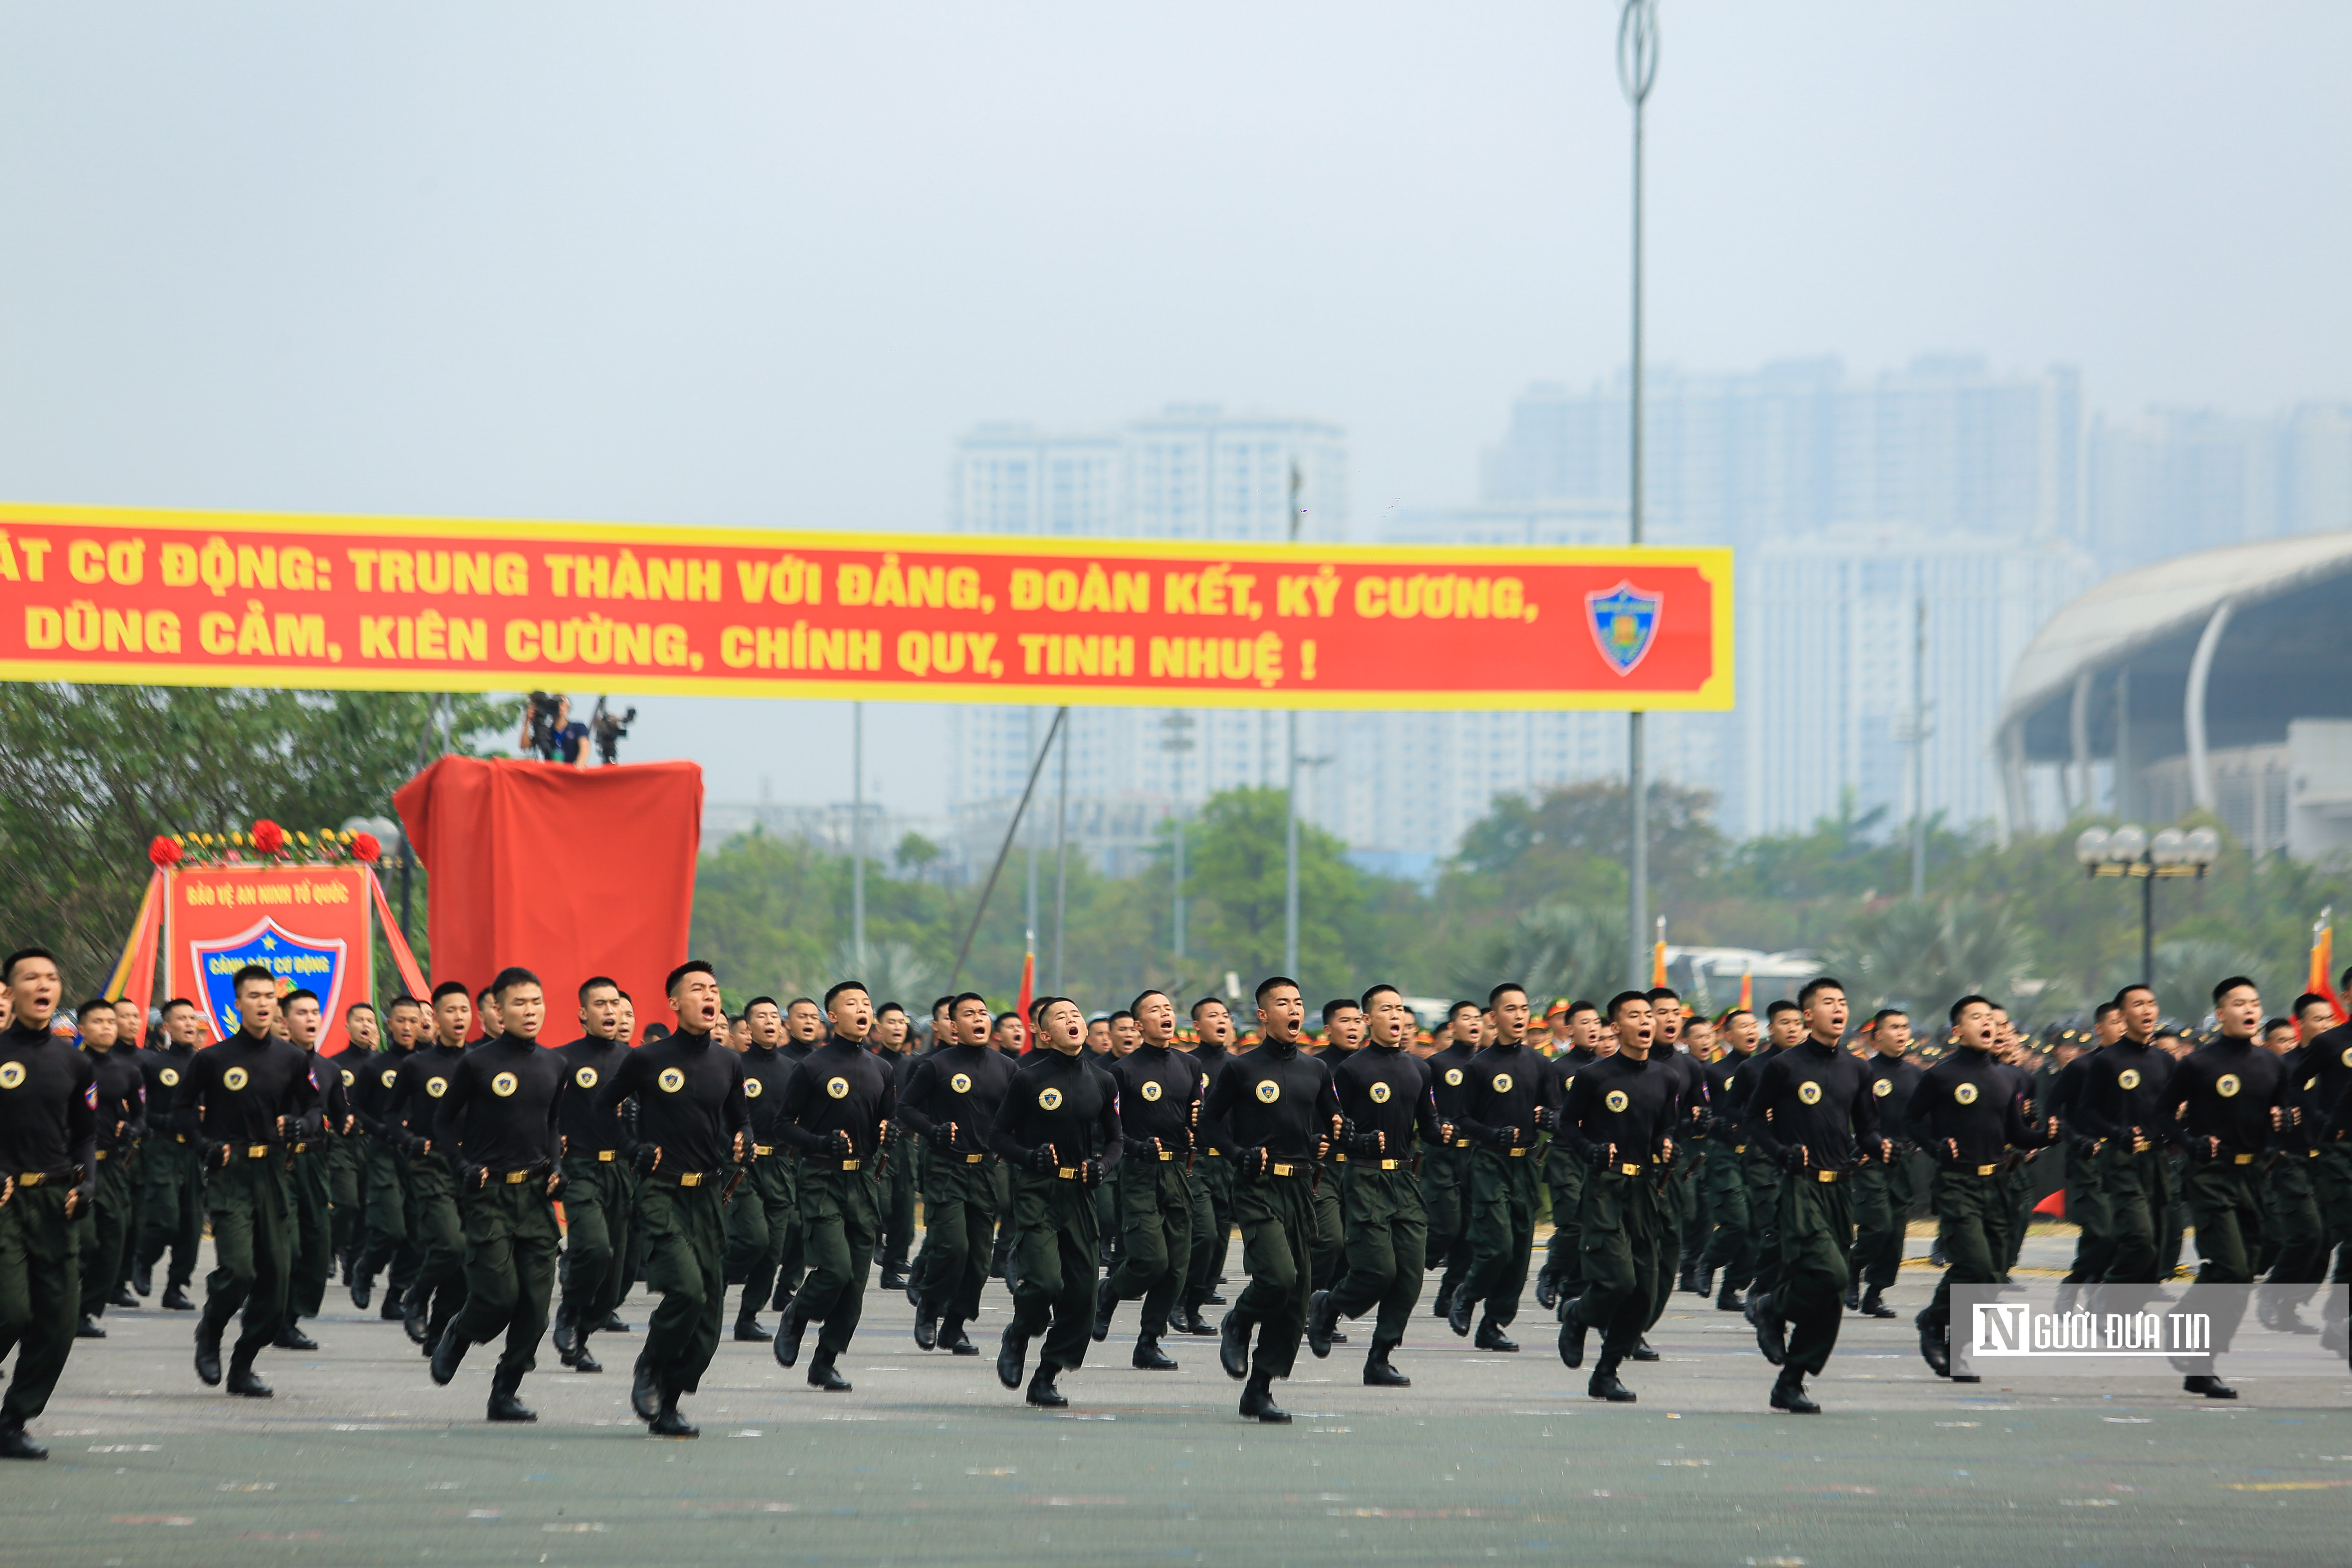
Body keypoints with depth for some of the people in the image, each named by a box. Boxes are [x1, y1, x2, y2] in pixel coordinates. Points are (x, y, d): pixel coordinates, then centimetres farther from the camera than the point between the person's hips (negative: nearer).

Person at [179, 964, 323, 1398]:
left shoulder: (292, 1060, 8)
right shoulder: (213, 1059, 0)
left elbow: (314, 1110, 16)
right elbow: (183, 1108, 9)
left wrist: (299, 1125, -7)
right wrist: (206, 1146, -6)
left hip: (274, 1172, 4)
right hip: (229, 1173, -4)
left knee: (276, 1276, 1)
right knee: (237, 1271, -17)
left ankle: (242, 1368, 14)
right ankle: (209, 1335, 13)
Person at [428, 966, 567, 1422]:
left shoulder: (554, 1067, 10)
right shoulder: (478, 1064, -5)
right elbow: (444, 1123, 3)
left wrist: (556, 1167, 8)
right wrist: (465, 1167, -9)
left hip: (536, 1194, 5)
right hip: (489, 1194, -5)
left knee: (535, 1301, -2)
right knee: (499, 1294, -12)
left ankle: (505, 1394, 8)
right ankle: (455, 1338, 20)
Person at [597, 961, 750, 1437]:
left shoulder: (728, 1063, 10)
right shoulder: (646, 1059, -3)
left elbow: (741, 1121, 21)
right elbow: (605, 1106, 10)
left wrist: (742, 1147, 0)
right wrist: (635, 1150, -3)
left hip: (708, 1196, 5)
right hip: (661, 1193, -5)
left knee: (709, 1311, 1)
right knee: (687, 1289, -22)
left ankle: (666, 1405, 13)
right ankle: (648, 1374, 1)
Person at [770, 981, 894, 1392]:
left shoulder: (881, 1072, 13)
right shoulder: (814, 1067, -3)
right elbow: (785, 1124, -2)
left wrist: (888, 1134, -2)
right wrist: (822, 1143, -18)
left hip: (864, 1182, 5)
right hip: (822, 1181, -5)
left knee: (856, 1281, 1)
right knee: (835, 1270, -17)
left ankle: (826, 1362, 12)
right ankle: (794, 1320, 12)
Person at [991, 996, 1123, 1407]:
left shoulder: (1102, 1082, 9)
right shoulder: (1029, 1079, -3)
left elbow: (1116, 1139, 18)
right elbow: (998, 1135, 2)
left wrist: (1102, 1164, -3)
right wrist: (1029, 1157, -17)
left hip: (1080, 1193, 4)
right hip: (1037, 1192, -4)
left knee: (1081, 1291, -1)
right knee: (1046, 1281, -20)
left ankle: (1045, 1380, 13)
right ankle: (1016, 1338, 12)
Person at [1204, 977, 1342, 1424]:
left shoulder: (1316, 1071, 13)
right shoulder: (1241, 1069, -1)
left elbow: (1333, 1122, 25)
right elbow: (1206, 1125, 3)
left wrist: (1324, 1144, 3)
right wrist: (1242, 1156, -11)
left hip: (1302, 1189, 5)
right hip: (1258, 1190, -5)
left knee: (1297, 1296, 2)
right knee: (1279, 1277, -23)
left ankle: (1259, 1391, 11)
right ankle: (1237, 1325, 9)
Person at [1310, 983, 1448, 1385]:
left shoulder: (1418, 1069, 13)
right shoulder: (1352, 1070, -5)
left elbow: (1427, 1126, 17)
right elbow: (1330, 1129, -5)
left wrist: (1442, 1134, -4)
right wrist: (1363, 1143, -22)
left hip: (1407, 1180, 6)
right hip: (1366, 1181, -6)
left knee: (1410, 1273, -2)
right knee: (1378, 1269, -13)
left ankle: (1379, 1362, 6)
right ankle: (1325, 1307, 17)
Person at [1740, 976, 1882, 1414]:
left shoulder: (1854, 1071, 14)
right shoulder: (1784, 1067, -2)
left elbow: (1866, 1128, 20)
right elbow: (1755, 1120, 4)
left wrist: (1878, 1147, -2)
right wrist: (1782, 1153, -12)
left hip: (1840, 1190, 6)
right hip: (1801, 1188, -6)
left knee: (1832, 1300, 2)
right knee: (1828, 1273, -24)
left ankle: (1790, 1384, 11)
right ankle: (1769, 1307, 5)